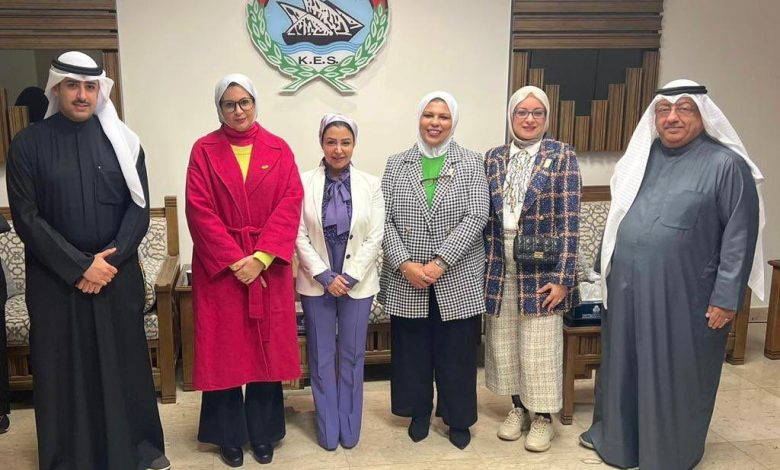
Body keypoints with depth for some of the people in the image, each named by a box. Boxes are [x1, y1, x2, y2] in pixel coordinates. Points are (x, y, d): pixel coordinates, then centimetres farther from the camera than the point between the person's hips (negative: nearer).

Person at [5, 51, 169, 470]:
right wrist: (79, 266, -12)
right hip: (55, 279, -1)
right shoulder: (28, 144, -1)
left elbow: (139, 207, 1)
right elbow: (26, 217, -5)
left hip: (118, 275, 1)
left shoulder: (121, 140, 4)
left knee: (124, 361, 9)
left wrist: (110, 259, -11)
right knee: (63, 368, 7)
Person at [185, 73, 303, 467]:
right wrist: (234, 260, -14)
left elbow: (290, 204, -4)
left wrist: (261, 257, -14)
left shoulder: (278, 149, 4)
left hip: (268, 267, 1)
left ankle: (263, 432, 22)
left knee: (265, 348, 7)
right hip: (219, 267, -1)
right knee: (224, 350, 5)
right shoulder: (204, 150, 2)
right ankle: (229, 435, 21)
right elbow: (199, 210, -6)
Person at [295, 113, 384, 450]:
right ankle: (328, 430, 24)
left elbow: (376, 236, -4)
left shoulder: (370, 184, -1)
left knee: (352, 356, 10)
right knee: (321, 358, 9)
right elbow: (299, 235, -6)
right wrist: (325, 276, -12)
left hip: (358, 283, 1)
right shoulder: (304, 183, -4)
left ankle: (349, 429, 26)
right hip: (316, 283, 0)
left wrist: (350, 276, -11)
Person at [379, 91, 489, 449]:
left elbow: (477, 217, -10)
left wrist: (439, 262, -17)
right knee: (412, 350, 11)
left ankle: (458, 419, 28)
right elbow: (384, 219, -1)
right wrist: (405, 263, -14)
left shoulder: (471, 164, 0)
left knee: (456, 352, 8)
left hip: (457, 281, -1)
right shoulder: (396, 165, 5)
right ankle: (419, 412, 32)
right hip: (406, 282, 2)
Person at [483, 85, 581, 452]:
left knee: (539, 345, 4)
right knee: (504, 342, 12)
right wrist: (485, 266, 4)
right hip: (500, 267, 4)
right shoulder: (493, 158, 6)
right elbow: (484, 216, 8)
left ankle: (542, 417, 23)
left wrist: (562, 277, -13)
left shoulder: (562, 156, -4)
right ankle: (518, 408, 31)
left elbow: (569, 221, -8)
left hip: (541, 269, -3)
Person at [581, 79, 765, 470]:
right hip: (627, 288, 5)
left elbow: (741, 234, -11)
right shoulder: (642, 157, 9)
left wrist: (726, 297, -14)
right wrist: (607, 271, 16)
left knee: (674, 375, 8)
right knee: (623, 364, 16)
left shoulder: (726, 164, -8)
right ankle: (614, 436, 35)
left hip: (683, 294, -5)